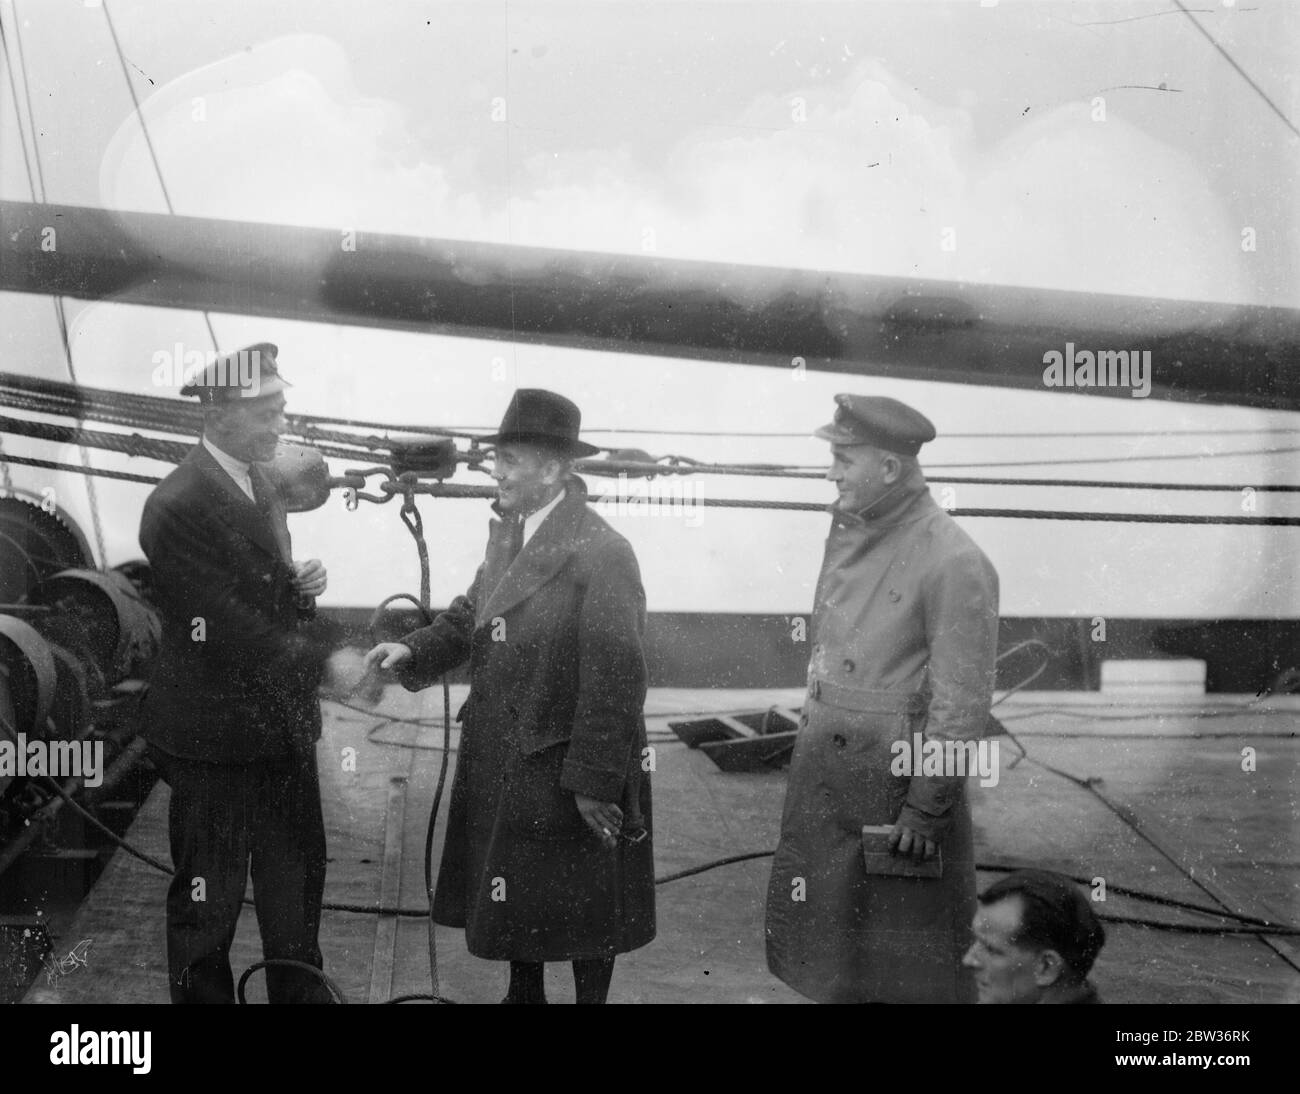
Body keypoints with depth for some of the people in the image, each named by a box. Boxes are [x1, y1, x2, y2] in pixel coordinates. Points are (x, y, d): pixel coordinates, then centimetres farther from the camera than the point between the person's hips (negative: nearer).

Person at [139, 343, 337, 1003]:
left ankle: (301, 993, 37)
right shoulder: (177, 507, -20)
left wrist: (302, 587, -1)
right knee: (207, 904, 9)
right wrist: (329, 657, -22)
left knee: (297, 884, 20)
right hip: (216, 741, -8)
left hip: (283, 727, 8)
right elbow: (234, 631, -24)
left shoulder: (261, 487, 8)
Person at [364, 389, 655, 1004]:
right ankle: (523, 993, 41)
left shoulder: (602, 554, -21)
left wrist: (594, 783, -21)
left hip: (568, 773, -8)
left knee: (581, 909, 10)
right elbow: (472, 613, 13)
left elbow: (615, 678, -22)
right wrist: (415, 650, -5)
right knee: (516, 902, 22)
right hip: (504, 766, 8)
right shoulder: (507, 533, 4)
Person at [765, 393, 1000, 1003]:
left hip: (898, 782, -7)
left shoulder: (954, 564, -18)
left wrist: (926, 809, -16)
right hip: (824, 780, 8)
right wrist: (809, 737, 13)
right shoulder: (848, 534, 6)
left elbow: (960, 706, -17)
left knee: (909, 968, 8)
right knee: (834, 946, 19)